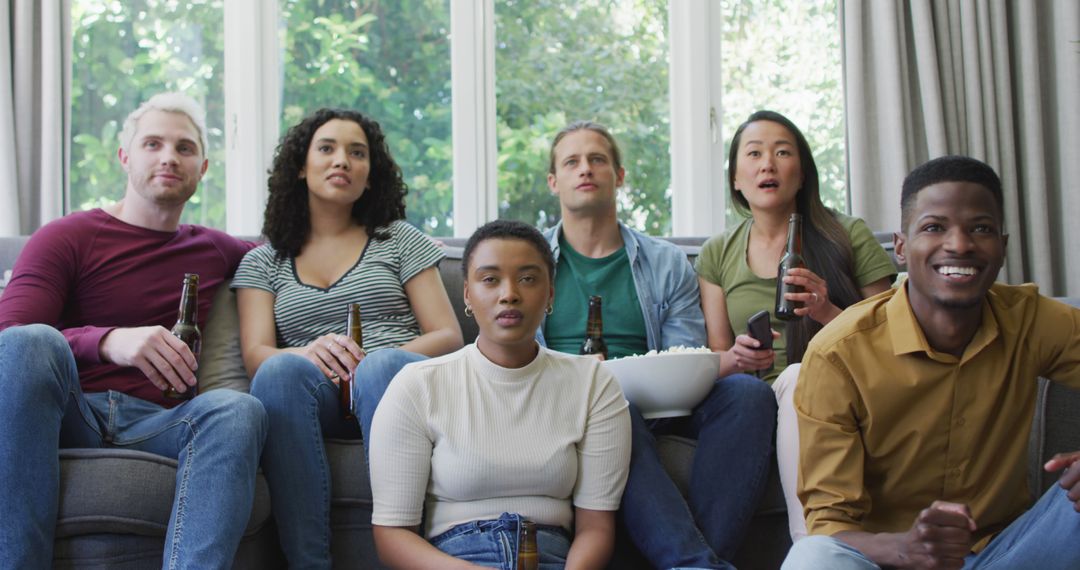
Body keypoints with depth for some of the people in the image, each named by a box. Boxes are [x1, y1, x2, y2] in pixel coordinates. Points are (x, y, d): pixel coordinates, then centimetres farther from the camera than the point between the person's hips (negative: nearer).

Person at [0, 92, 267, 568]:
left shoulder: (215, 251, 24)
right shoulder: (66, 238, 8)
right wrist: (109, 341, -28)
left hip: (153, 424, 3)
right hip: (68, 416, -2)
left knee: (237, 409, -31)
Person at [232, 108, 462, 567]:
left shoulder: (399, 240, 20)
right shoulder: (263, 261, 22)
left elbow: (449, 336, 10)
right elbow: (255, 354, 6)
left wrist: (375, 362, -12)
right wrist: (312, 352, -19)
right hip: (318, 399, 1)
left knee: (383, 364, -36)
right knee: (282, 370, -34)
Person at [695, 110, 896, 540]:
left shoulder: (849, 237, 7)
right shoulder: (717, 255, 15)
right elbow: (715, 357, 11)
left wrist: (829, 314, -14)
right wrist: (737, 357, -13)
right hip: (758, 404, 1)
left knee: (798, 379, -35)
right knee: (797, 378, -33)